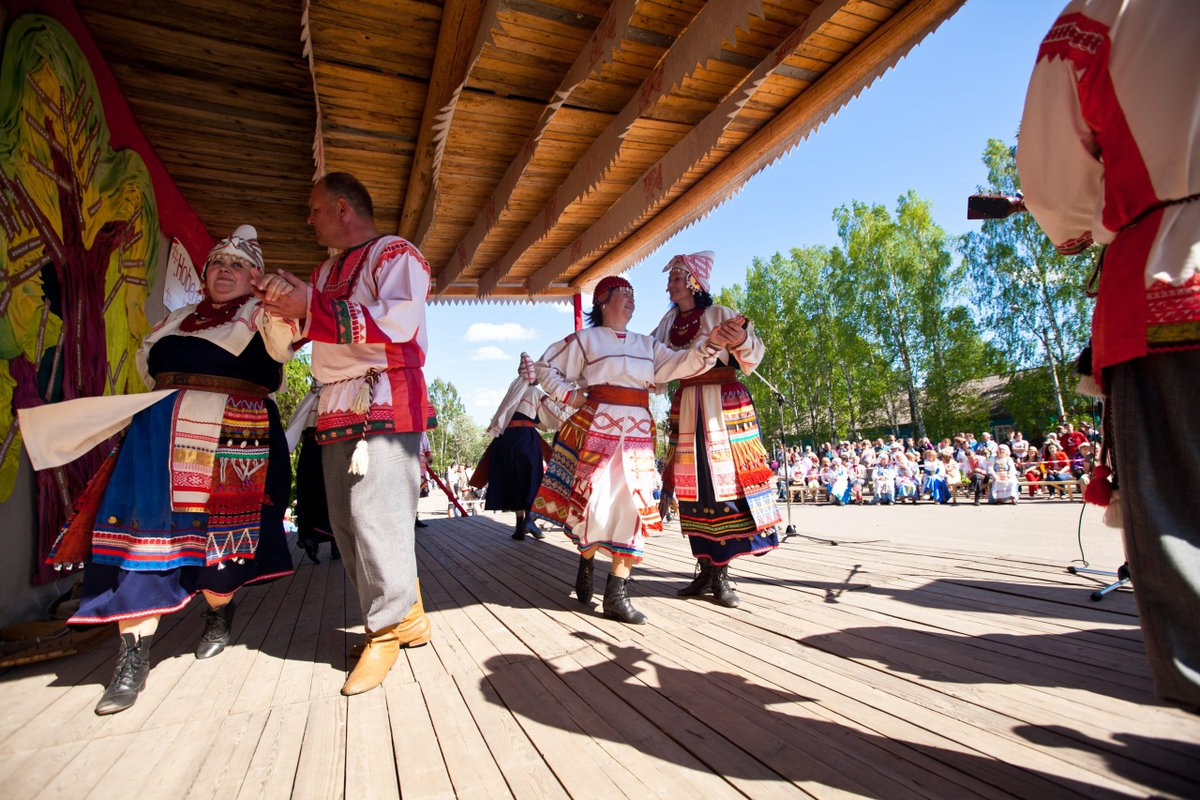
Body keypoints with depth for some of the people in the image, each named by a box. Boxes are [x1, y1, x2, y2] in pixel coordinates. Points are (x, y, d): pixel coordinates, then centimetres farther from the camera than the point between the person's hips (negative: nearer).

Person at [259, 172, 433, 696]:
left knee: (377, 518, -12)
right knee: (347, 523, 7)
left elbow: (397, 323, -19)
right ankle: (408, 618, 17)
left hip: (386, 404, -9)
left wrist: (311, 308, -15)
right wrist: (282, 302, 12)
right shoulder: (327, 271, 26)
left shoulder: (395, 255, -1)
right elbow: (297, 337, 32)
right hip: (336, 411, 9)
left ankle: (386, 632, 3)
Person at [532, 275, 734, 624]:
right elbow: (546, 366, 9)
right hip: (596, 430, -4)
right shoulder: (585, 339, 5)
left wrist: (710, 343, -15)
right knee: (594, 504, -4)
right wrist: (569, 396, -1)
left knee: (631, 509, 0)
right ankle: (586, 562, 27)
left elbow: (677, 364, 1)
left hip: (637, 436, 4)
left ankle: (617, 595, 6)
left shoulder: (647, 344, 16)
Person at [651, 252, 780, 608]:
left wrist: (741, 340, -26)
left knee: (723, 480, -6)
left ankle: (720, 573, 2)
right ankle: (705, 569, 13)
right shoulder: (669, 320, 12)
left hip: (723, 405, -4)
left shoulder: (721, 314, -1)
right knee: (692, 484, 3)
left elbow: (752, 356, -7)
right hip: (685, 406, 4)